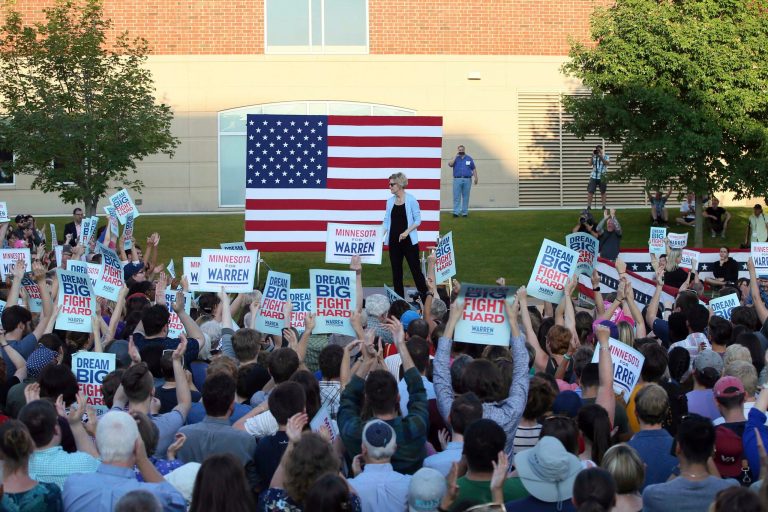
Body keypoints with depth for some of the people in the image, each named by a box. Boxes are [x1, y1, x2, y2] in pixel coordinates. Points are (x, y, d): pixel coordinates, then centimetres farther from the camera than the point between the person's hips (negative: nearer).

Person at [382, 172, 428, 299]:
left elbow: (418, 220, -5)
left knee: (415, 269, -4)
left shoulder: (411, 200, -7)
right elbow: (387, 221, 10)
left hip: (409, 240, -5)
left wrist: (407, 231, -18)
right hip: (394, 241, 5)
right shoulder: (390, 201, 7)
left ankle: (425, 297, 1)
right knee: (396, 271, 8)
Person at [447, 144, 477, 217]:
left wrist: (475, 178, 0)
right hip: (457, 179, -1)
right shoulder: (456, 158, 9)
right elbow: (450, 164, -10)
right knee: (456, 197, -6)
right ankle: (456, 212, -8)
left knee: (466, 197, 4)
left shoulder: (469, 158, 11)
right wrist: (456, 156, -6)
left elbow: (474, 169, 11)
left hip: (467, 179, 1)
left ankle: (465, 212, 8)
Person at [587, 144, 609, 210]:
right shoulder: (594, 157, 9)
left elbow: (607, 163, -12)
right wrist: (592, 156, -10)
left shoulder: (606, 157, 6)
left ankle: (604, 206, 10)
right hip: (594, 177, 1)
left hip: (602, 177, -1)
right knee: (590, 191, -7)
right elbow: (590, 164, -4)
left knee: (603, 192, 5)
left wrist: (601, 157, -18)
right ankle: (589, 206, -5)